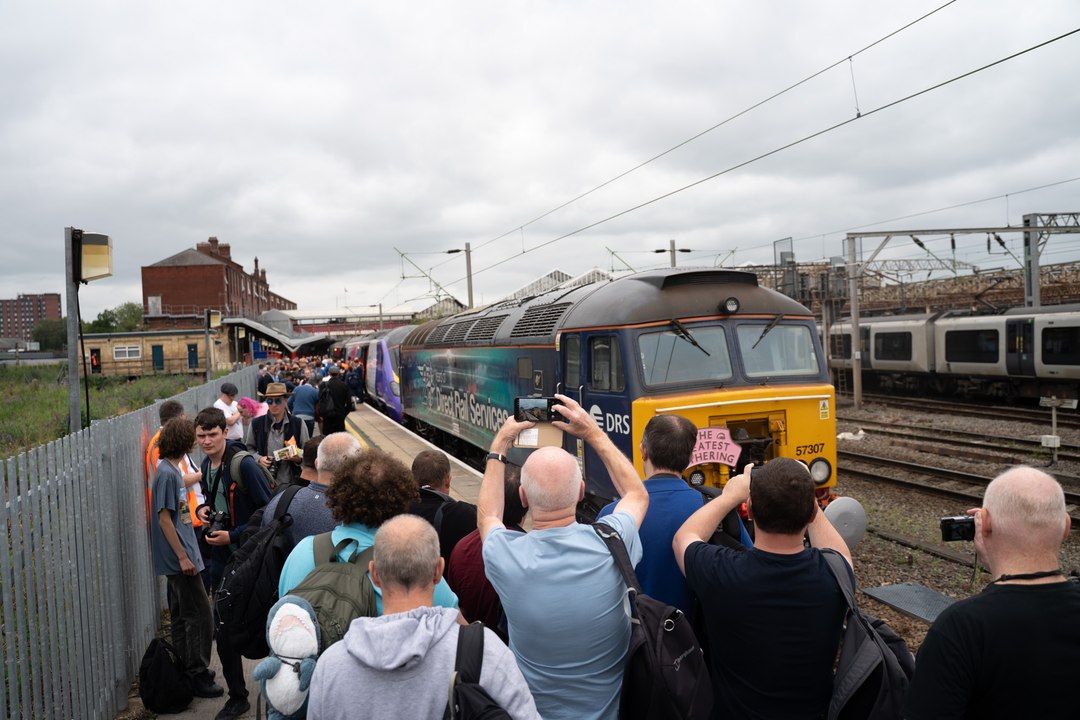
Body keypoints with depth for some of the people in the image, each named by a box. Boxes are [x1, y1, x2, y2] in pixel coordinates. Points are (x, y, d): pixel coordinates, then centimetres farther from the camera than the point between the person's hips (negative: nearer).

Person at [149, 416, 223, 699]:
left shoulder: (173, 470, 10)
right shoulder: (167, 473, -18)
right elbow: (164, 519, -20)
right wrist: (183, 557, -20)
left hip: (179, 559, 10)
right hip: (179, 559, -10)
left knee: (181, 616, 17)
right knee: (200, 617, -4)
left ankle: (186, 672, 27)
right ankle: (198, 676, 4)